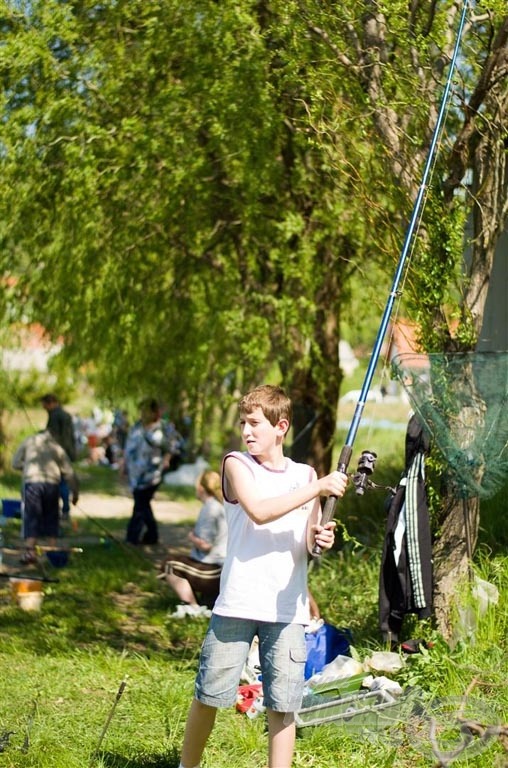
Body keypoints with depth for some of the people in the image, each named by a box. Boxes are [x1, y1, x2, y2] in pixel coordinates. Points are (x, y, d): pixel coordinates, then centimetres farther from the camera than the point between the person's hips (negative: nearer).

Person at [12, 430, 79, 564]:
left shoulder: (29, 441, 15)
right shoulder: (57, 447, 18)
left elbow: (16, 463, 11)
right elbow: (69, 473, 16)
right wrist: (75, 492, 24)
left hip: (32, 481, -2)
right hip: (52, 483, 2)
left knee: (32, 518, -1)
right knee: (51, 519, 13)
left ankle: (30, 550, -13)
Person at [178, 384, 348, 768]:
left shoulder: (305, 474, 11)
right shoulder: (237, 464, 0)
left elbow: (309, 542, 13)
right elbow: (259, 511, -18)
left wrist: (321, 538, -11)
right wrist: (318, 488, -20)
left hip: (287, 608, 2)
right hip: (238, 604, -2)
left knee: (283, 706, -1)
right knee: (208, 696, 6)